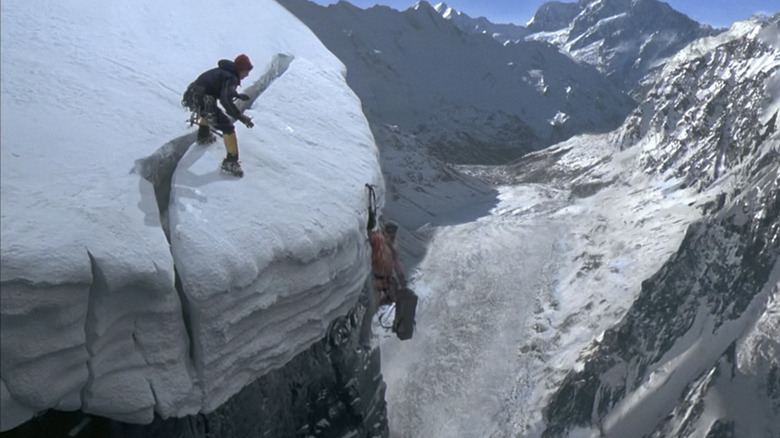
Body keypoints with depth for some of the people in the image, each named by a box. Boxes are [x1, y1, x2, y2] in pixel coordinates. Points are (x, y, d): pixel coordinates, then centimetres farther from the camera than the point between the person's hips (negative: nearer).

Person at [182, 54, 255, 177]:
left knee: (210, 107, 41)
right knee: (227, 127, -9)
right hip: (202, 102, -10)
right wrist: (240, 117, -29)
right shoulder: (231, 78, -15)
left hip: (192, 95, 10)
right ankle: (231, 161, -10)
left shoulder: (223, 71, 14)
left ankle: (203, 136, 60)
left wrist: (237, 95, 32)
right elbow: (225, 101, -28)